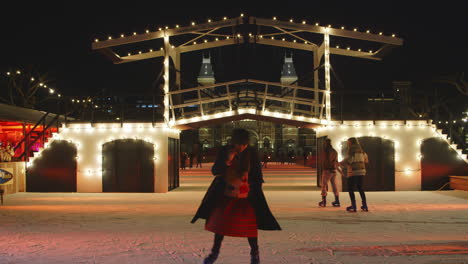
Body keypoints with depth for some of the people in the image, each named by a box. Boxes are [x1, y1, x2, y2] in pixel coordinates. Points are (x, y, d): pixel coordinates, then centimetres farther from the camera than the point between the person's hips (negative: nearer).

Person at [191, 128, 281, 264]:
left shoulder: (252, 153, -8)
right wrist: (227, 161, -22)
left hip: (246, 196, -2)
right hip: (226, 195, 2)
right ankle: (215, 252, 26)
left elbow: (258, 176, 1)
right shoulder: (225, 151, -6)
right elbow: (214, 171, -8)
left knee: (250, 225, 0)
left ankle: (254, 253, 21)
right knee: (220, 223, 9)